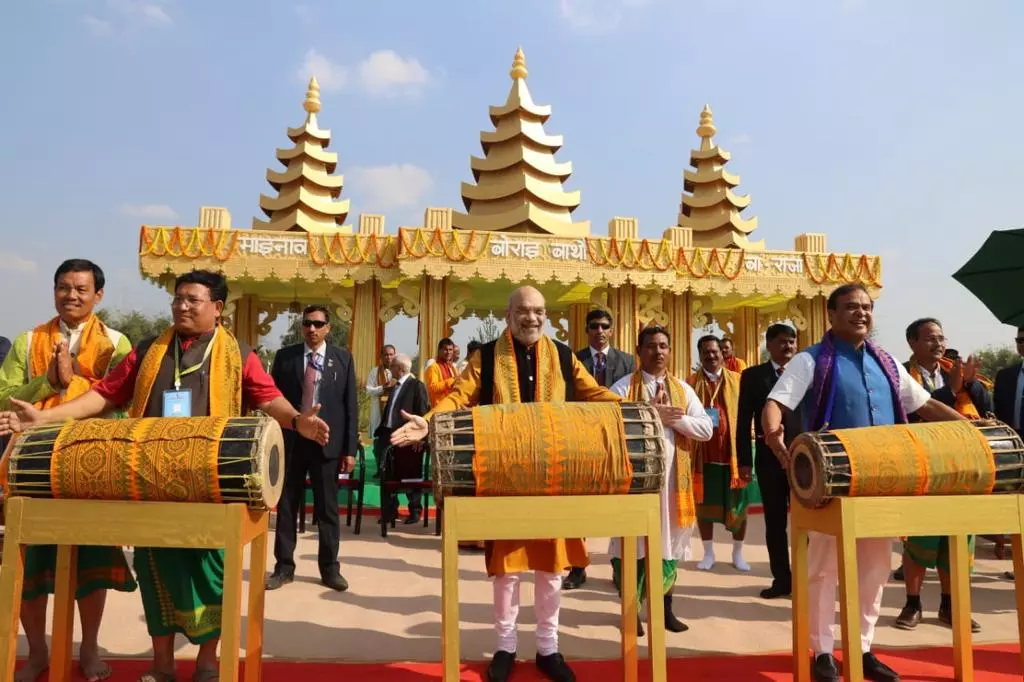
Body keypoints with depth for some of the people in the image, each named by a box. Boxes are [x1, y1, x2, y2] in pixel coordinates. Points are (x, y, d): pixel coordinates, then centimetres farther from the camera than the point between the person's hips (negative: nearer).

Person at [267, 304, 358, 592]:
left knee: (327, 507, 7)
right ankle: (284, 567, 21)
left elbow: (350, 405, 1)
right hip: (291, 440, 1)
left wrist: (350, 449, -4)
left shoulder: (342, 358, 3)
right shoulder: (285, 356, 4)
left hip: (327, 441, -1)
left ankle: (329, 568, 18)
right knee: (286, 505, 8)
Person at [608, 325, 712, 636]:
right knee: (634, 542, 3)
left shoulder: (683, 389, 8)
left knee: (669, 541, 10)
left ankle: (665, 607, 24)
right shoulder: (622, 388, -2)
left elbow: (706, 429, 0)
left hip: (672, 476, 4)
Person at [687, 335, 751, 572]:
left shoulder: (737, 380, 5)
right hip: (702, 453, 0)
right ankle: (708, 553, 20)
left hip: (732, 452, 0)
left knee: (737, 503, 7)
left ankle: (738, 553, 22)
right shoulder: (691, 382, 4)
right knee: (704, 502, 6)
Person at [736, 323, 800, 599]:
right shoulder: (753, 376, 3)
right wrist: (744, 460, -6)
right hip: (769, 458, 0)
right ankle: (782, 579, 20)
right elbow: (744, 421, 0)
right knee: (775, 522, 9)